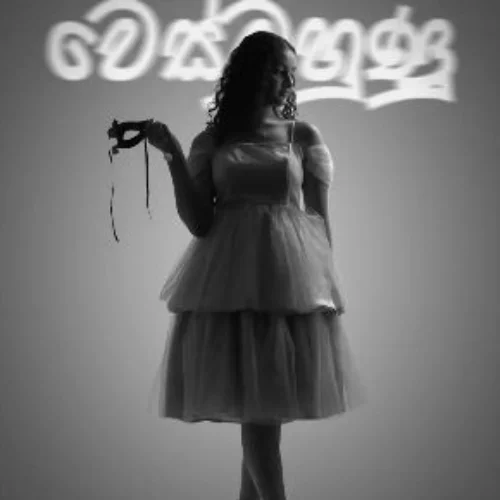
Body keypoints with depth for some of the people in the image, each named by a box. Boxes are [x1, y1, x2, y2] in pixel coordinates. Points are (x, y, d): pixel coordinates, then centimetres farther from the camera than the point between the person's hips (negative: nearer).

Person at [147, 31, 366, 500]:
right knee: (254, 406, -4)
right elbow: (197, 221, 0)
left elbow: (320, 217, 8)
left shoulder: (304, 136, 7)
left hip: (290, 276, 1)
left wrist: (327, 284, 5)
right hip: (230, 276, 0)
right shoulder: (211, 141, 7)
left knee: (268, 403, 1)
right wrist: (172, 156, -8)